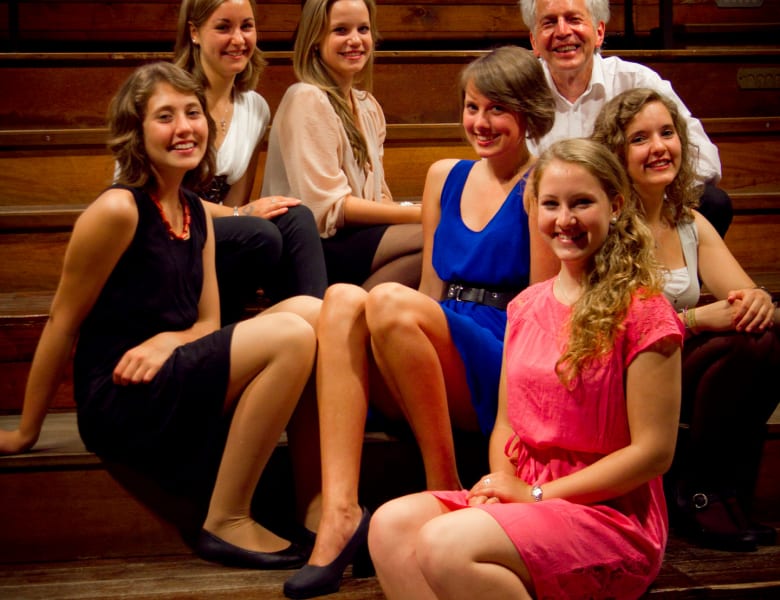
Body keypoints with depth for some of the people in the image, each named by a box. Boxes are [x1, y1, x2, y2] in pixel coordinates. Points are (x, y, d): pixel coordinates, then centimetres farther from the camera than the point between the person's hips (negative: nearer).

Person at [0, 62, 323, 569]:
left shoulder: (197, 213, 12)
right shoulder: (118, 210, -12)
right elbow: (63, 321, -7)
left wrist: (166, 342, -12)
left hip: (176, 378, 8)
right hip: (119, 401, -8)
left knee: (312, 309, -7)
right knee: (290, 336, -23)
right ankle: (227, 523, -17)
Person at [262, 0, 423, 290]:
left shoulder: (369, 107, 17)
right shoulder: (306, 100, -9)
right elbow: (327, 209, -15)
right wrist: (418, 215, -15)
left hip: (359, 236, 7)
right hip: (311, 247, -7)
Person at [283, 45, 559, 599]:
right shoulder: (445, 177, 18)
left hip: (502, 375, -5)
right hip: (437, 376, 6)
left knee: (389, 301, -31)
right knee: (342, 298, -23)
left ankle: (445, 489, -15)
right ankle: (340, 512, -35)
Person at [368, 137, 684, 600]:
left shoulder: (642, 311, -9)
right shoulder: (526, 307, 12)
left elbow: (654, 452, -12)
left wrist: (536, 493, -11)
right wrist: (499, 484, -6)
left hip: (609, 515, -7)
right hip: (520, 500, 7)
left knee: (445, 544, -30)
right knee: (391, 525, -19)